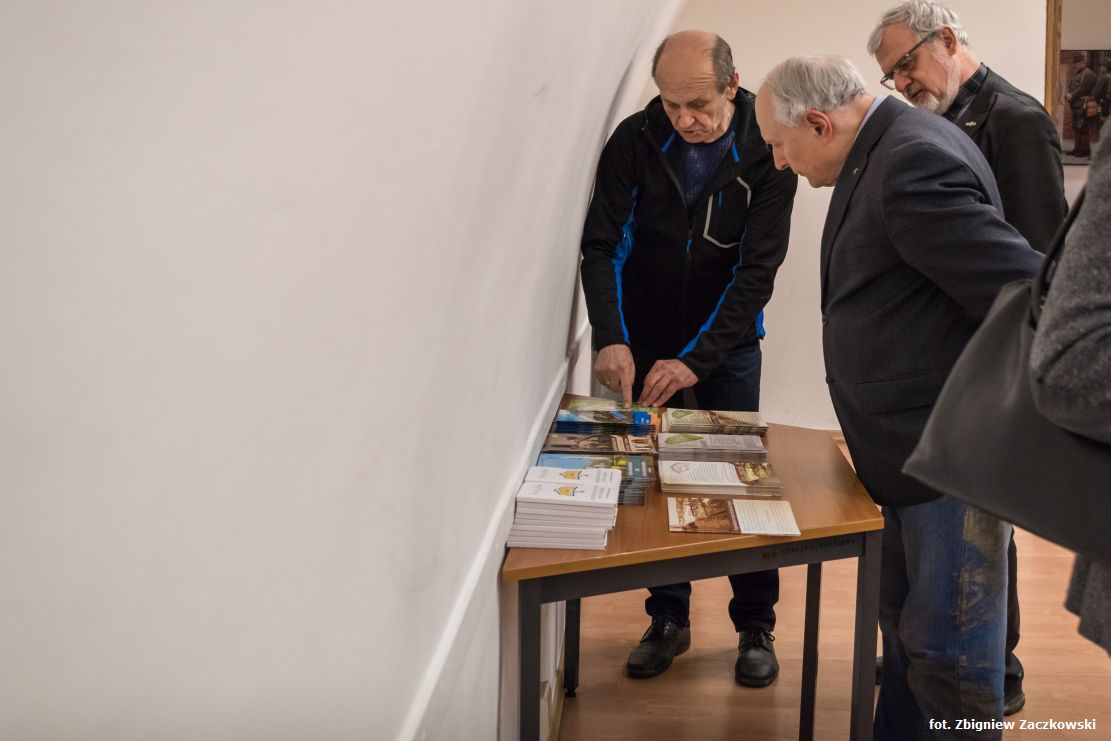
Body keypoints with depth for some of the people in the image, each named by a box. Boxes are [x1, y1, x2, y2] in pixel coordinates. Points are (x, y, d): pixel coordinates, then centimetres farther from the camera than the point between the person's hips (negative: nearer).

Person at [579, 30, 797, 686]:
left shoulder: (766, 152, -15)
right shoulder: (635, 140, -12)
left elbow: (758, 268, -17)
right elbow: (603, 245, -11)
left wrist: (697, 359, -25)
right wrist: (612, 339, -26)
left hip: (727, 343, -1)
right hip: (645, 341, 2)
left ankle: (756, 627, 16)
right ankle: (669, 619, 20)